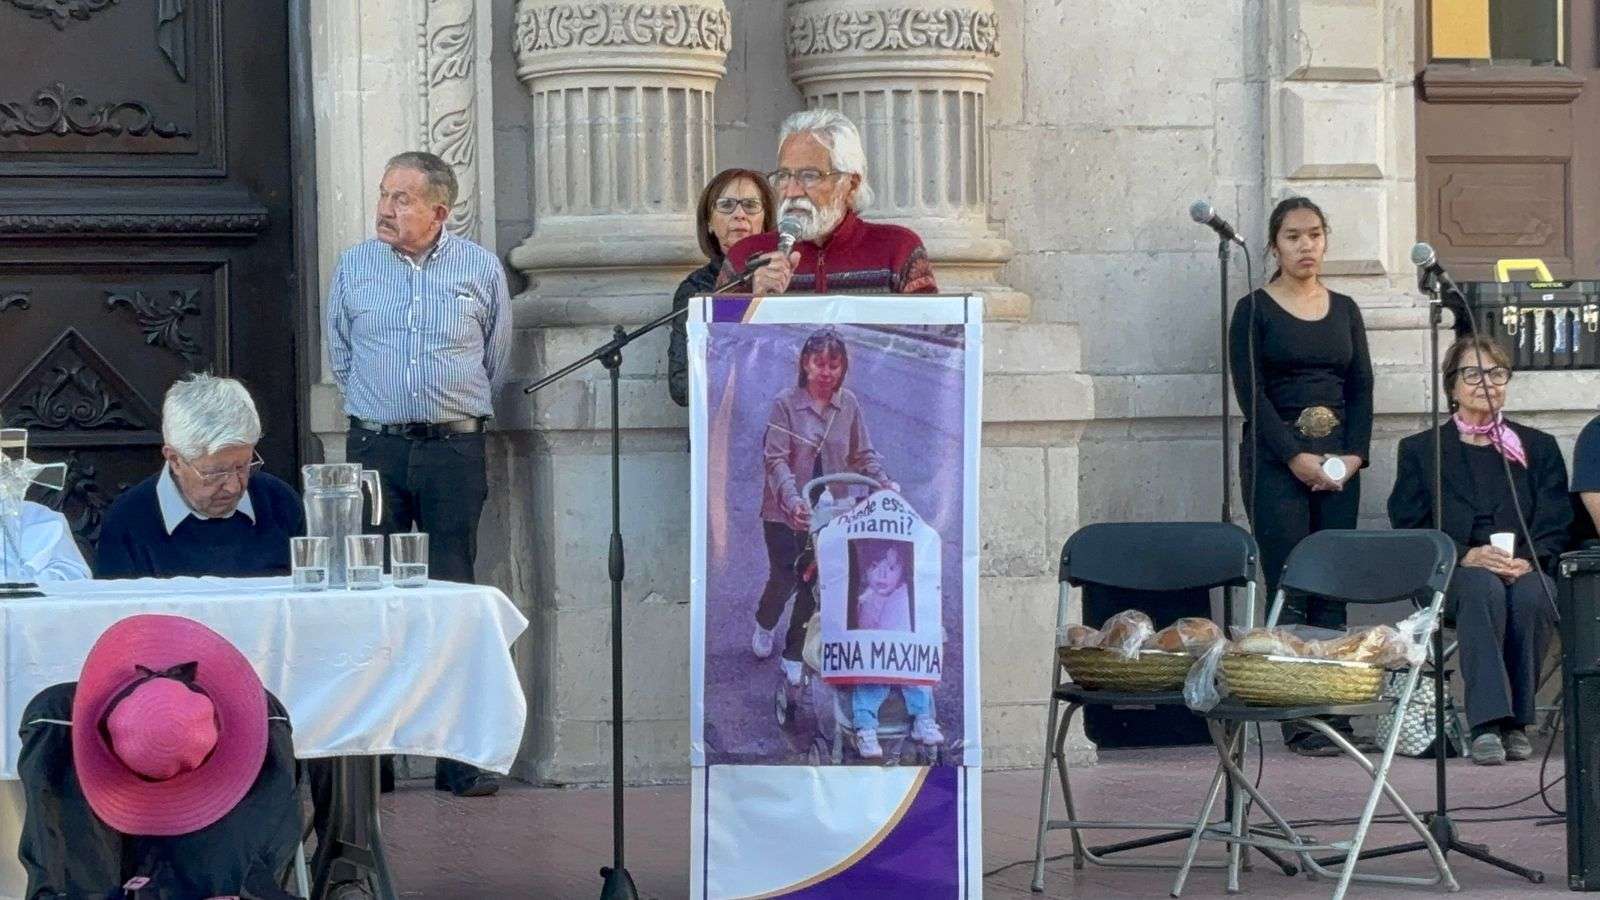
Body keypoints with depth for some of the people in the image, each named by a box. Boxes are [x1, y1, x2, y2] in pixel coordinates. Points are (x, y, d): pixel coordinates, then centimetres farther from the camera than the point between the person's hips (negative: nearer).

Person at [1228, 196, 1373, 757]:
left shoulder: (1344, 310, 14)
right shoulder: (1254, 311, 1)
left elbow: (1361, 386, 11)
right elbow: (1250, 393, -6)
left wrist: (1354, 454, -4)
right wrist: (1296, 458, -14)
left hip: (1339, 462, 4)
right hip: (1275, 460, -4)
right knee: (1290, 591, -8)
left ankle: (1334, 714, 2)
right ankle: (1297, 721, -8)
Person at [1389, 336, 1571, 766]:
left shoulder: (1538, 448, 20)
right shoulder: (1420, 451, 16)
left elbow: (1555, 528, 9)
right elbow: (1410, 528, 4)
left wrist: (1526, 561, -13)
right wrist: (1466, 555, -14)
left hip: (1527, 572, 1)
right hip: (1450, 575, -1)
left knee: (1532, 595, -35)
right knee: (1483, 587, -37)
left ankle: (1516, 722, -26)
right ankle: (1487, 724, -43)